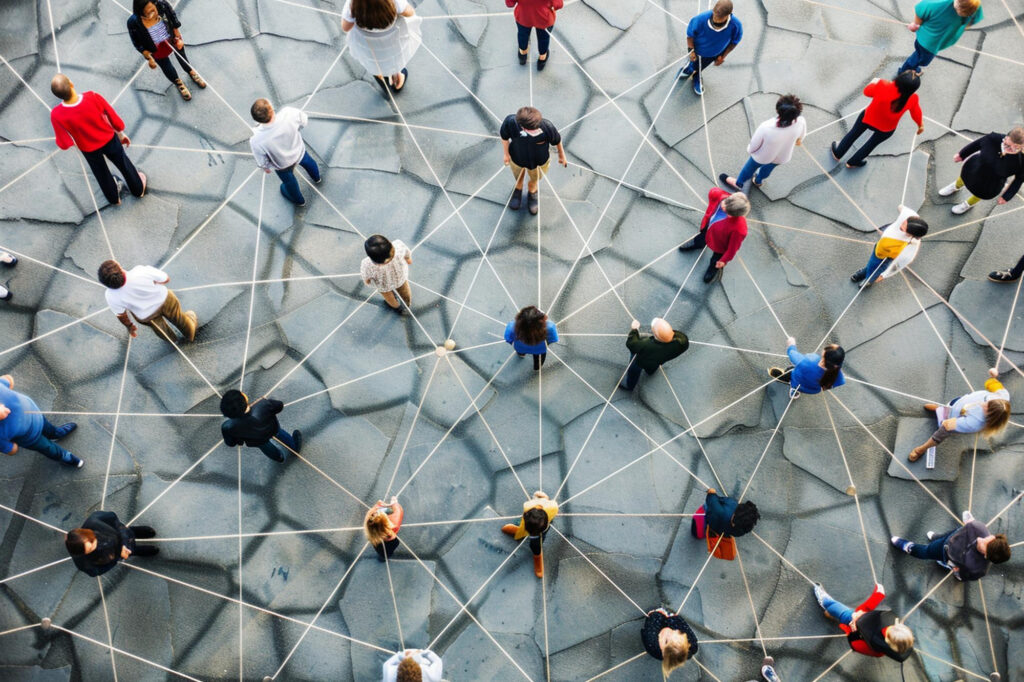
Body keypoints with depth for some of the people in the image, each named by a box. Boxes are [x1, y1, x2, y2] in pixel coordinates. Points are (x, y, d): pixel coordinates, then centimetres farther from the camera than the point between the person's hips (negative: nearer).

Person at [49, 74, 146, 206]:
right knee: (124, 165, 29)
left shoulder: (57, 115, -33)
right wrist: (121, 134, 3)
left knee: (102, 174, 30)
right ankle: (139, 189, 55)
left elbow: (64, 144, -19)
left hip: (89, 149, 0)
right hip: (109, 140, 0)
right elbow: (114, 118, -17)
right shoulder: (93, 97, -34)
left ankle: (114, 198, 56)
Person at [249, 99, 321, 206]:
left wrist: (266, 168, 3)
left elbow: (262, 162, -20)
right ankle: (316, 178, 72)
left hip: (283, 165, -1)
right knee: (307, 161, 39)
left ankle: (298, 200, 66)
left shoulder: (257, 141, -42)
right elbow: (304, 121, -15)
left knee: (289, 181, 34)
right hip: (299, 151, 1)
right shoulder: (289, 113, -40)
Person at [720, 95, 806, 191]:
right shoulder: (801, 122, -33)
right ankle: (758, 181, 67)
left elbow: (754, 144, -22)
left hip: (763, 157, -3)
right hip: (783, 158, 3)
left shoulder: (766, 128, -43)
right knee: (768, 168, 36)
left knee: (751, 167, 30)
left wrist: (749, 150, 2)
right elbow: (800, 139, -9)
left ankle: (738, 183, 58)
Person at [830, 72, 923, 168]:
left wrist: (875, 82, 3)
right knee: (873, 143, 29)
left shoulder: (883, 86, -38)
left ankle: (837, 153, 51)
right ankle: (853, 162, 51)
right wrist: (921, 124, 9)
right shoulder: (912, 99, -32)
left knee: (854, 134, 28)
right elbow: (916, 113, -11)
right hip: (886, 129, 1)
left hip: (868, 117, -1)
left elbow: (867, 92, -16)